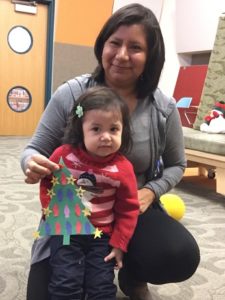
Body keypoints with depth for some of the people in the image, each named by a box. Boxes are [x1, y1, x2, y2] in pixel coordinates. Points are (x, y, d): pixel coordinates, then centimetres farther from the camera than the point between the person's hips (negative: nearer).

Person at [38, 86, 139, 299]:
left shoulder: (123, 168, -12)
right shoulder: (64, 155, -11)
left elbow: (128, 209, -2)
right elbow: (47, 183, 7)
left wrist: (119, 243, -4)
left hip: (102, 235, 0)